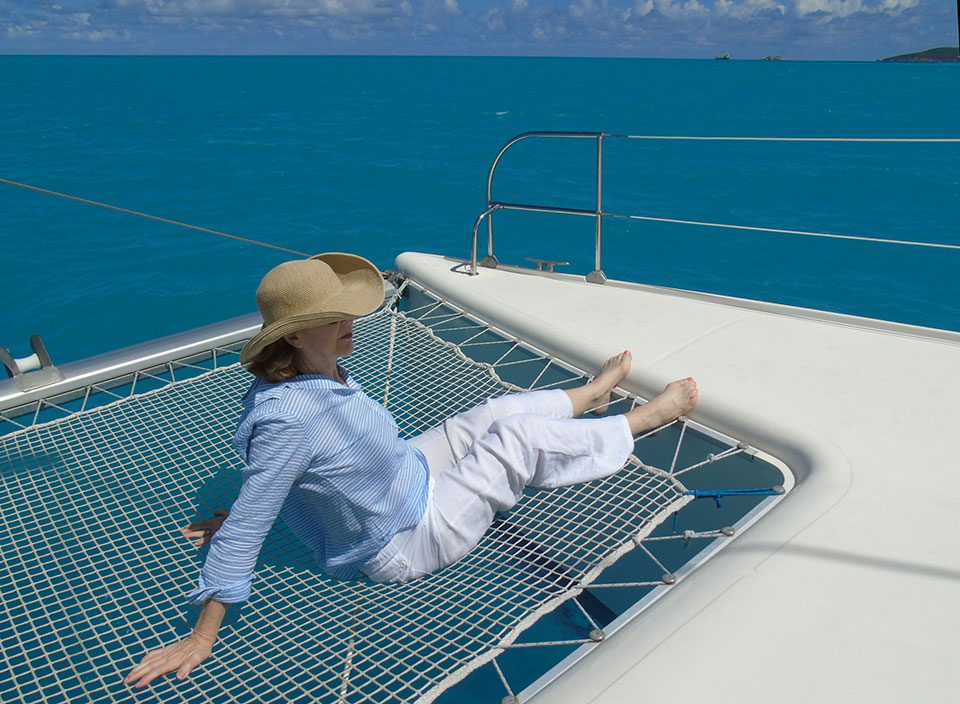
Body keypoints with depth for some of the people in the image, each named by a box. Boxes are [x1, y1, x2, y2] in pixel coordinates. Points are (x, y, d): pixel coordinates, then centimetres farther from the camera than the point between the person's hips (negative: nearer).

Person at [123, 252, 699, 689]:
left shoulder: (322, 372, -10)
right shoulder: (291, 416, -36)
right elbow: (247, 524, -32)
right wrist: (202, 637, -27)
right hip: (408, 543, -7)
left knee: (497, 410, 11)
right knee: (521, 437, -4)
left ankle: (594, 394, 40)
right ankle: (640, 421, 20)